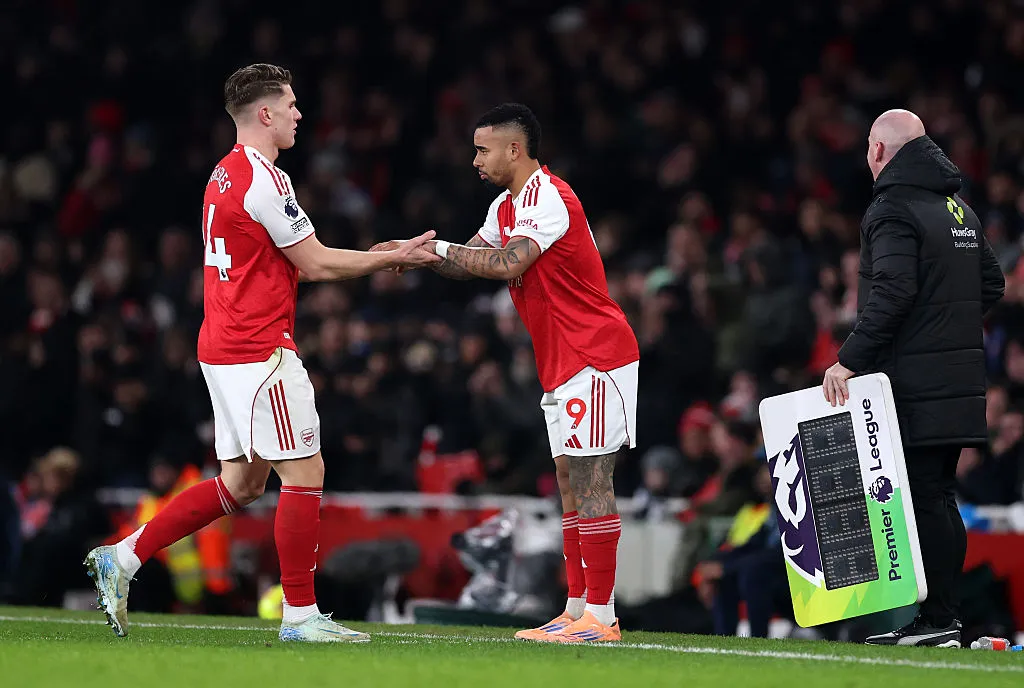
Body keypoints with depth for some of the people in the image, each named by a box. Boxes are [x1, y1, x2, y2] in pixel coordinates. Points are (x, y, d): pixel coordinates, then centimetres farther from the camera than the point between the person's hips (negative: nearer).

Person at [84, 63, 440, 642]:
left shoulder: (226, 174, 16)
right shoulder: (264, 178, -15)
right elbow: (314, 265, -11)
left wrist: (381, 257, 18)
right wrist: (394, 258, -2)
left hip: (226, 349, 10)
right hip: (261, 351, -10)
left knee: (242, 483, 13)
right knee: (305, 473, -4)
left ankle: (122, 557, 12)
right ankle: (300, 613, -1)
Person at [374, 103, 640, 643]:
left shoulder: (548, 197, -17)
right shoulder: (507, 206, 16)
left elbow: (508, 264, -28)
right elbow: (470, 265, 20)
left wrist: (439, 248, -18)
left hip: (595, 358, -10)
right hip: (562, 365, 10)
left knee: (589, 481, -11)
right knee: (571, 485, 9)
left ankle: (599, 617, -11)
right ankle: (577, 610, 11)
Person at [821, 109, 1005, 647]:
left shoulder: (893, 210, -12)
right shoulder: (960, 209, 16)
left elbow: (891, 294, -23)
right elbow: (992, 284, 20)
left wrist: (849, 360, -22)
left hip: (915, 382, -9)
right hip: (960, 377, 9)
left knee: (922, 498, -8)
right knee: (938, 497, 13)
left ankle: (938, 619, -9)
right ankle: (943, 618, 16)